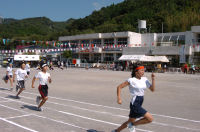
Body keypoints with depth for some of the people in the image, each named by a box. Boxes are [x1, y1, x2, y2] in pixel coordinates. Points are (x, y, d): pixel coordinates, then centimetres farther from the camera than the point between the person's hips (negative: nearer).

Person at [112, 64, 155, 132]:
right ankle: (132, 125, 4)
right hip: (134, 103, -8)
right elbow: (119, 87, -8)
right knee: (150, 118, -13)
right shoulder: (132, 80, -12)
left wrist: (153, 79, -5)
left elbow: (152, 89, 6)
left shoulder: (144, 79, 7)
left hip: (140, 103, 8)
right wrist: (119, 98, -15)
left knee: (131, 121, 19)